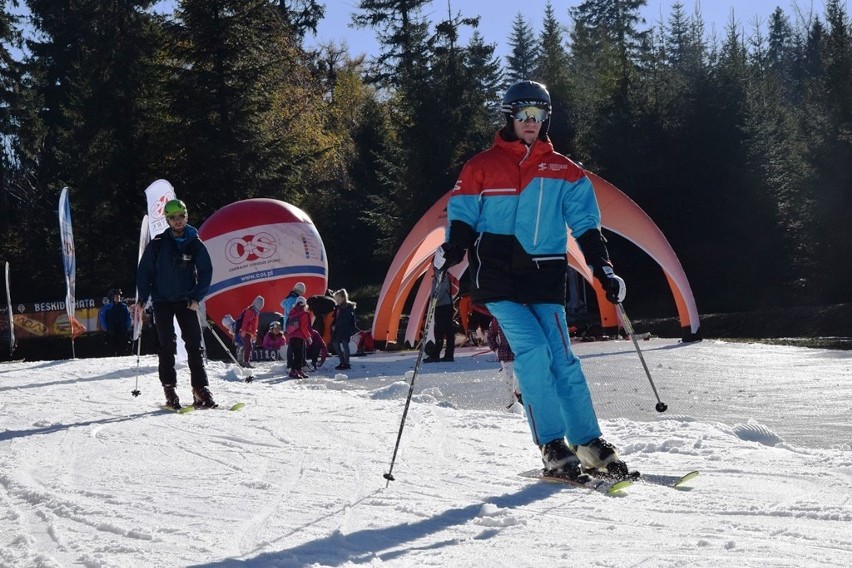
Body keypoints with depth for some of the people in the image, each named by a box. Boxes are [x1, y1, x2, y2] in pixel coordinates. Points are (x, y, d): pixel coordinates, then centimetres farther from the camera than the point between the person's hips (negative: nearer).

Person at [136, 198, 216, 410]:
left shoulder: (195, 244, 1)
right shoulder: (158, 244, -1)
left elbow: (206, 272, 4)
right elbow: (144, 271, 3)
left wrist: (197, 298, -6)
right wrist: (142, 299, -4)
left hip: (186, 302, 1)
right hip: (162, 302, -1)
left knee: (195, 345, -4)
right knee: (167, 347, -1)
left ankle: (200, 389, -2)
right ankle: (169, 390, 3)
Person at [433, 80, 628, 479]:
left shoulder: (563, 171, 13)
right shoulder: (481, 167, 7)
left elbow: (586, 223, 13)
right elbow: (462, 218, 7)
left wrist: (603, 268, 3)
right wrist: (451, 251, -12)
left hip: (545, 278, 2)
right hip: (498, 278, -2)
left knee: (562, 358, -2)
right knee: (533, 349, -17)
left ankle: (589, 443, 6)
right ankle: (552, 446, -12)